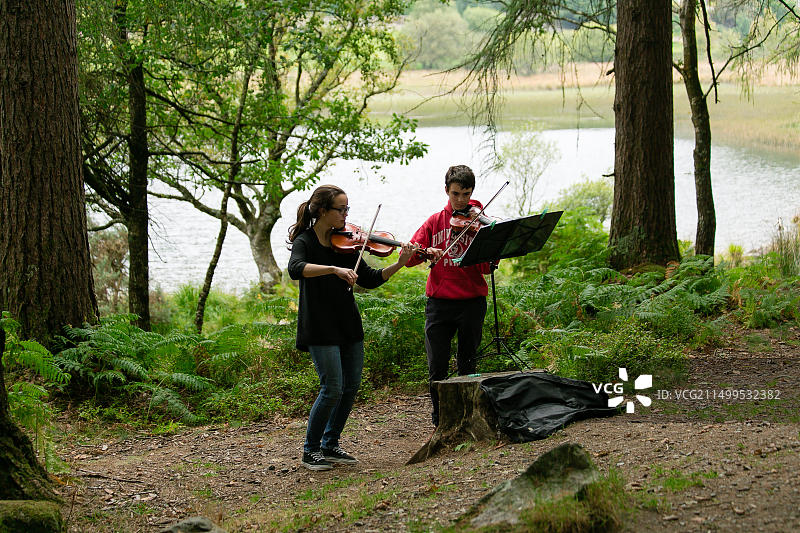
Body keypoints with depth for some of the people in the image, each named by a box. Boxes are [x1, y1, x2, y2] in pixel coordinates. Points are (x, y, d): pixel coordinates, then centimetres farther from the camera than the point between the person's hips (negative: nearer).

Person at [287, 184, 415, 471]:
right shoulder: (305, 242, -10)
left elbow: (370, 280, 8)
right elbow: (296, 269, -32)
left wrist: (400, 264, -6)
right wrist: (334, 269, -41)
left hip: (349, 326, 7)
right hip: (320, 328, -7)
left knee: (351, 385, 8)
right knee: (332, 388, -10)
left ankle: (330, 445, 23)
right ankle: (310, 450, 5)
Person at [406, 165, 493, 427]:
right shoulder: (435, 221, 8)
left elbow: (487, 268, -7)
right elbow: (408, 256, 3)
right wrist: (426, 251, -16)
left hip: (471, 302, -1)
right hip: (439, 302, 1)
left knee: (467, 364, 6)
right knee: (437, 366, -2)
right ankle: (439, 415, 15)